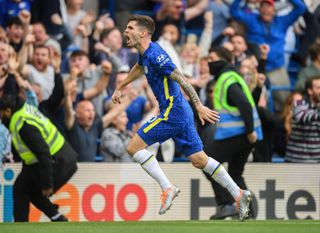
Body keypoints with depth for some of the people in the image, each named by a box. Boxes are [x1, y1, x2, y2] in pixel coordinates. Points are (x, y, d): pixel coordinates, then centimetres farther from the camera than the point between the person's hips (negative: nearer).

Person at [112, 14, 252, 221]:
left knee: (134, 147, -8)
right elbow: (139, 68, 37)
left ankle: (168, 188, -9)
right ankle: (239, 194, 10)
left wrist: (199, 107, -25)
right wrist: (120, 87, 45)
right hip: (181, 113, 9)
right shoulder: (145, 53, 12)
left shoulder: (155, 55, -17)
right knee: (199, 160, 10)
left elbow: (181, 79, -21)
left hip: (172, 113, -9)